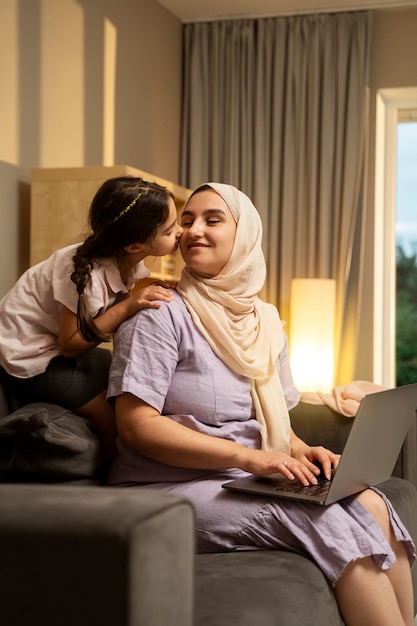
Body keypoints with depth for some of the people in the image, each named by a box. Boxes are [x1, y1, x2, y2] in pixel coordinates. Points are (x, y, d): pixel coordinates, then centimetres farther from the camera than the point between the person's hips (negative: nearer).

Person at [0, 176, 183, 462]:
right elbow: (70, 345, -25)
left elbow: (108, 324, -5)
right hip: (32, 355, -8)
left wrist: (153, 294, -20)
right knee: (113, 417, -16)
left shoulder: (128, 261, -10)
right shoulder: (87, 274, -33)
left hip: (65, 344, 8)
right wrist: (128, 307, -32)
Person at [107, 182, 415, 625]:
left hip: (245, 482, 6)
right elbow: (135, 426, -17)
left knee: (372, 506, -18)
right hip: (170, 489, -6)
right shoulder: (163, 315, -9)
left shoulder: (264, 322, 12)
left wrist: (302, 452, -6)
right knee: (333, 520, -24)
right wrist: (248, 457, -23)